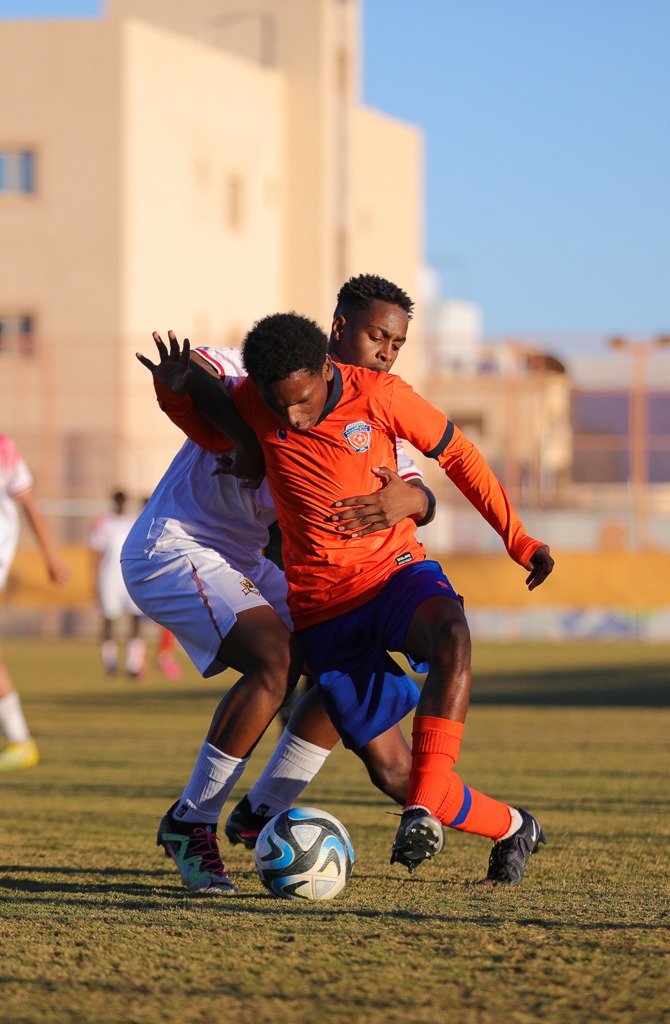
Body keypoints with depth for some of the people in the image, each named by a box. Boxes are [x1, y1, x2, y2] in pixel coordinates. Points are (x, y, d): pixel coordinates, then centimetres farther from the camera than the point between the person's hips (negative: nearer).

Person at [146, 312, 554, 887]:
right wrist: (174, 394, -6)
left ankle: (423, 812, -43)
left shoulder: (379, 396, -13)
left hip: (395, 570, -2)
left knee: (451, 637, -38)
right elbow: (211, 435, 15)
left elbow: (456, 453, 1)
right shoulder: (253, 404, -7)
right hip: (322, 607, 2)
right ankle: (513, 829, 19)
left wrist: (518, 539, 1)